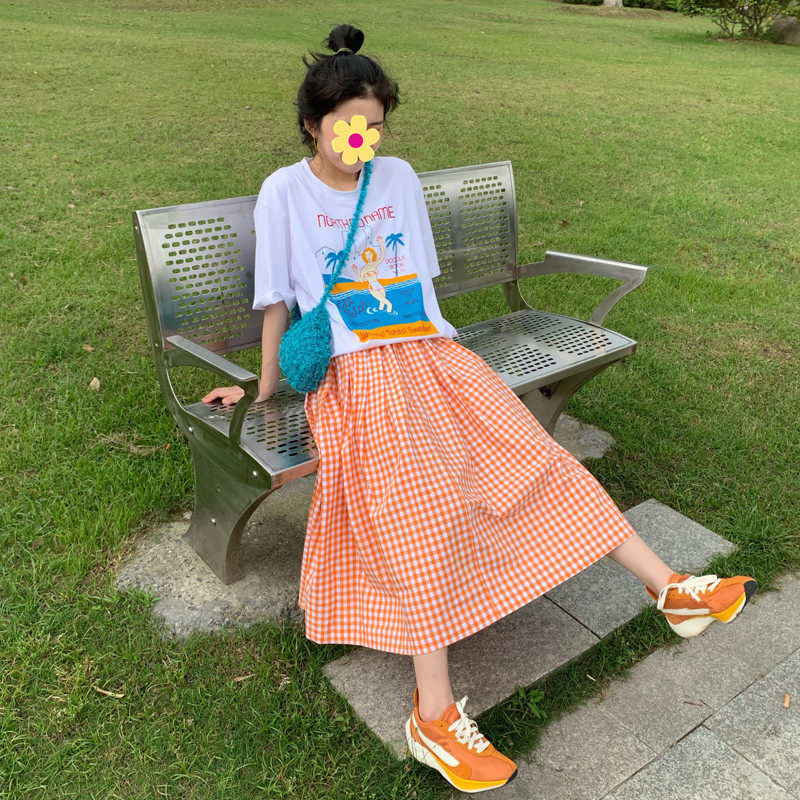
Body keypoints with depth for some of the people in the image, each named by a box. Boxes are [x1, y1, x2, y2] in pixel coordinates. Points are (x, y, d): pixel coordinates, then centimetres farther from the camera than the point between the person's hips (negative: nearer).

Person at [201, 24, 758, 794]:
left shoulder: (400, 178, 16)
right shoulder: (284, 192, 4)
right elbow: (277, 301, 5)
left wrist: (434, 350, 16)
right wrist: (266, 388, 6)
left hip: (431, 355, 5)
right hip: (356, 372, -5)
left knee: (536, 456, -8)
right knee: (421, 507, -27)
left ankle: (672, 588, 1)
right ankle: (434, 717, -22)